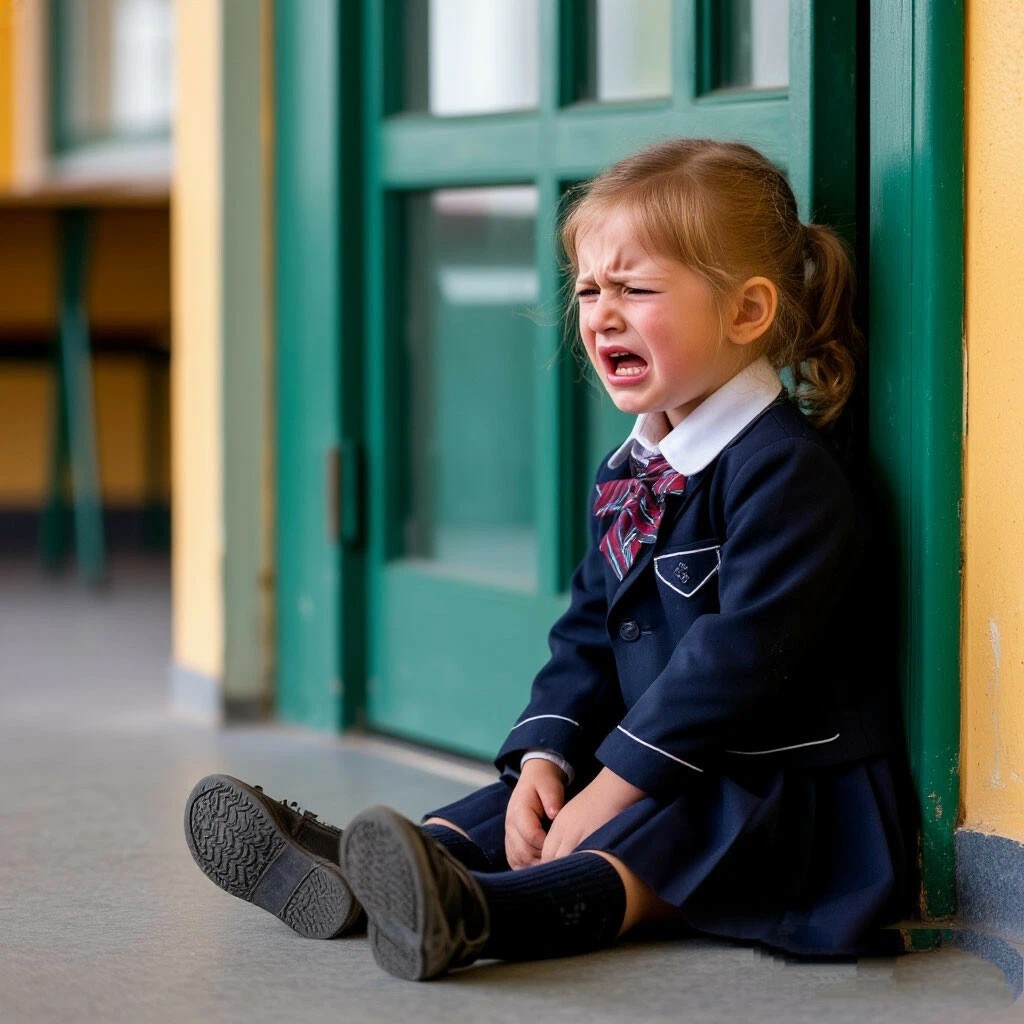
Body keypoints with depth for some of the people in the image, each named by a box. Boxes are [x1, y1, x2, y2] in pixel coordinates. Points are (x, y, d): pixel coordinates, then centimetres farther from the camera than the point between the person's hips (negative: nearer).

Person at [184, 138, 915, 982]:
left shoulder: (784, 470, -16)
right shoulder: (630, 470, 15)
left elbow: (742, 653, -23)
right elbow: (588, 634, 16)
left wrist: (613, 789, -23)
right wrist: (546, 759, -2)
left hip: (794, 794, -10)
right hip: (651, 768, 10)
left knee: (644, 848, -33)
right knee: (526, 805, -8)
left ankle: (474, 913, -59)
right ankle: (354, 877, -30)